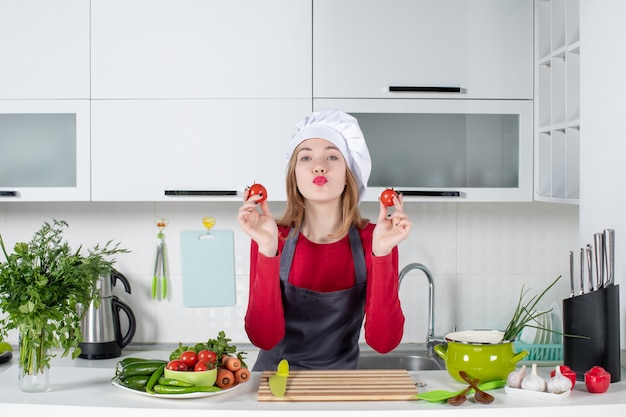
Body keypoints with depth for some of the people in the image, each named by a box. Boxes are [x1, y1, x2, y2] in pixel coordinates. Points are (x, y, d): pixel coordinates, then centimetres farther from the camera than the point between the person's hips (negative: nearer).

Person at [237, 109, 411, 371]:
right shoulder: (273, 239, -7)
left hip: (340, 380, 0)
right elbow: (263, 337, -15)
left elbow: (383, 341, -13)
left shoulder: (373, 240, -6)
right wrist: (267, 251, -24)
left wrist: (382, 254, -22)